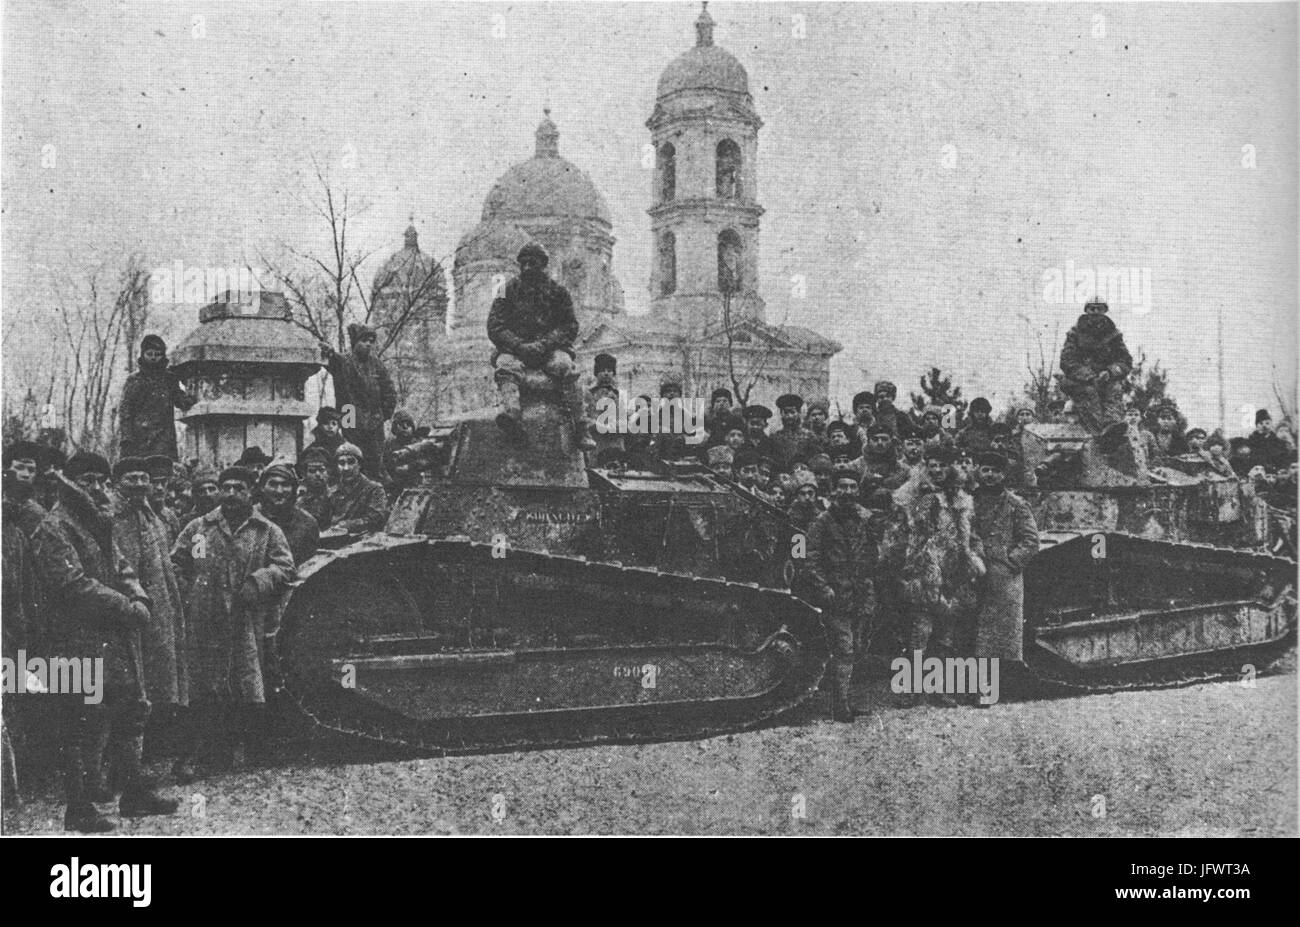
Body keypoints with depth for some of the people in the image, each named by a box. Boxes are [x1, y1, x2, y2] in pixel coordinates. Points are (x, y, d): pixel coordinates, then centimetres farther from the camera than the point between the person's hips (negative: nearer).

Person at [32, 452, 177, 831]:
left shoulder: (99, 524, 19)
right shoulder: (53, 530, -11)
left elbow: (120, 569, 19)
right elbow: (75, 586, -20)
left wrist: (139, 598, -3)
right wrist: (127, 608, -17)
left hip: (117, 639, 9)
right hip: (82, 644, -9)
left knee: (130, 712, 13)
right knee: (85, 724, -5)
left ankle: (134, 792, 24)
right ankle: (80, 808, 4)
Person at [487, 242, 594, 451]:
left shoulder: (557, 292, 11)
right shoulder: (508, 290, 9)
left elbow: (570, 327, 5)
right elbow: (494, 328, 2)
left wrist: (544, 344, -13)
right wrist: (520, 345, -16)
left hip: (549, 349, 0)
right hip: (514, 349, 0)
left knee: (564, 365, -31)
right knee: (506, 365, -33)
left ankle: (581, 428, -37)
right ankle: (511, 411, -61)